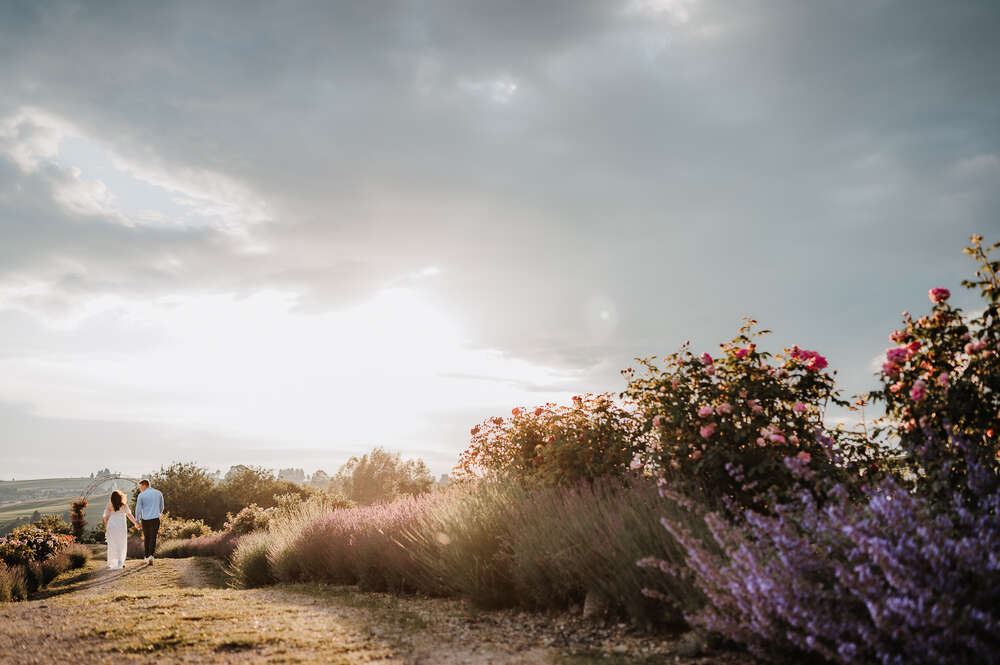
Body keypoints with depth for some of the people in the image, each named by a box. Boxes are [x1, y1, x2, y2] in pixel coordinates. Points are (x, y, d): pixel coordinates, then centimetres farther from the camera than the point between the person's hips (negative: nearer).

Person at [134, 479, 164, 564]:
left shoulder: (141, 495, -5)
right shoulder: (158, 493, 5)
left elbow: (138, 509, -1)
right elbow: (161, 507, 14)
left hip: (145, 519, -1)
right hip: (155, 519, 1)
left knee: (146, 538, 15)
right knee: (153, 538, 2)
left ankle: (147, 556, 22)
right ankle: (151, 555, -15)